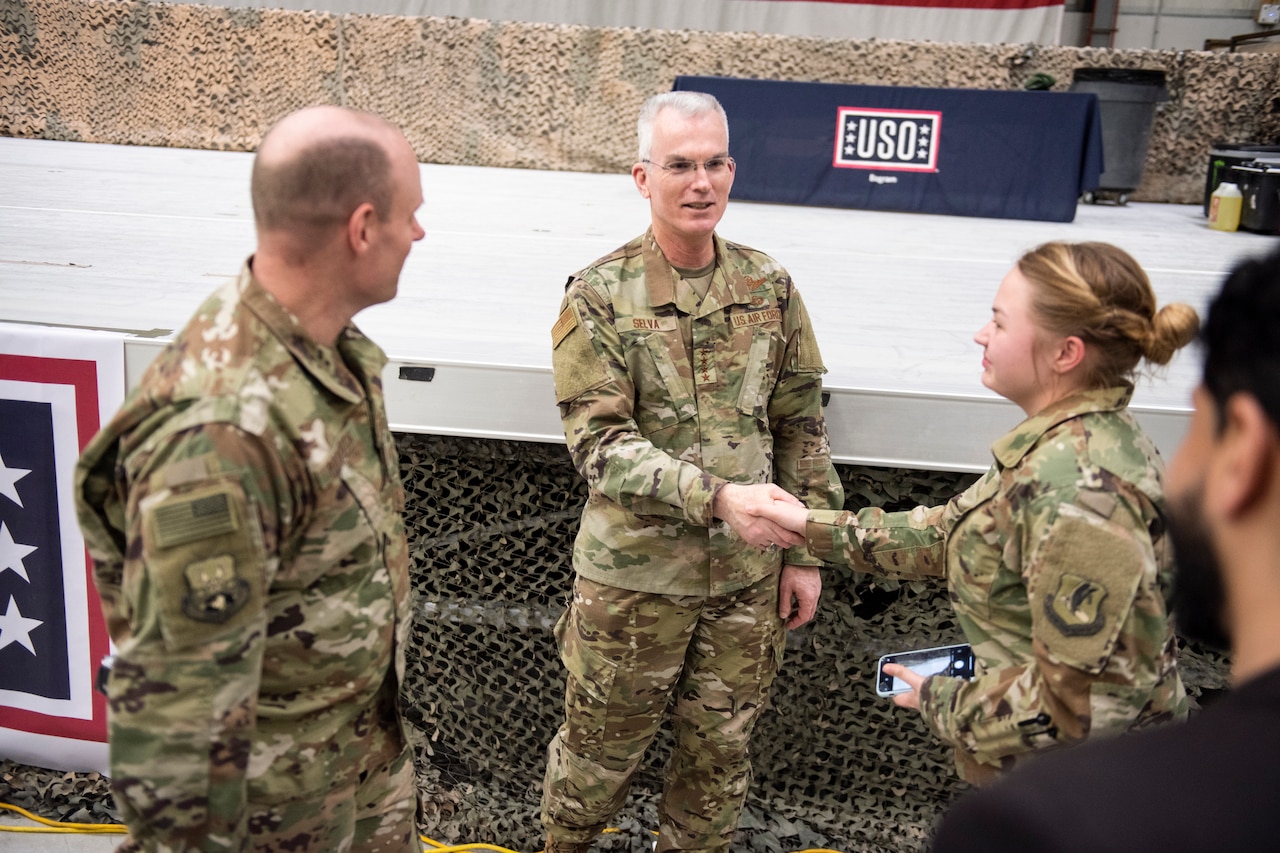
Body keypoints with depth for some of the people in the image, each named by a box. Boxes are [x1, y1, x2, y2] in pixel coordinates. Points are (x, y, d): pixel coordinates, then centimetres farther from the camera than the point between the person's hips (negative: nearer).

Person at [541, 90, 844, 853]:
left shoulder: (770, 289, 0)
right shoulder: (600, 296, -11)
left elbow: (801, 429, 6)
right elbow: (600, 443, -17)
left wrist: (805, 552, 4)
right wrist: (717, 497, -30)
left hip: (748, 575, 3)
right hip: (635, 572, -2)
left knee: (720, 751, 17)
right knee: (603, 745, 16)